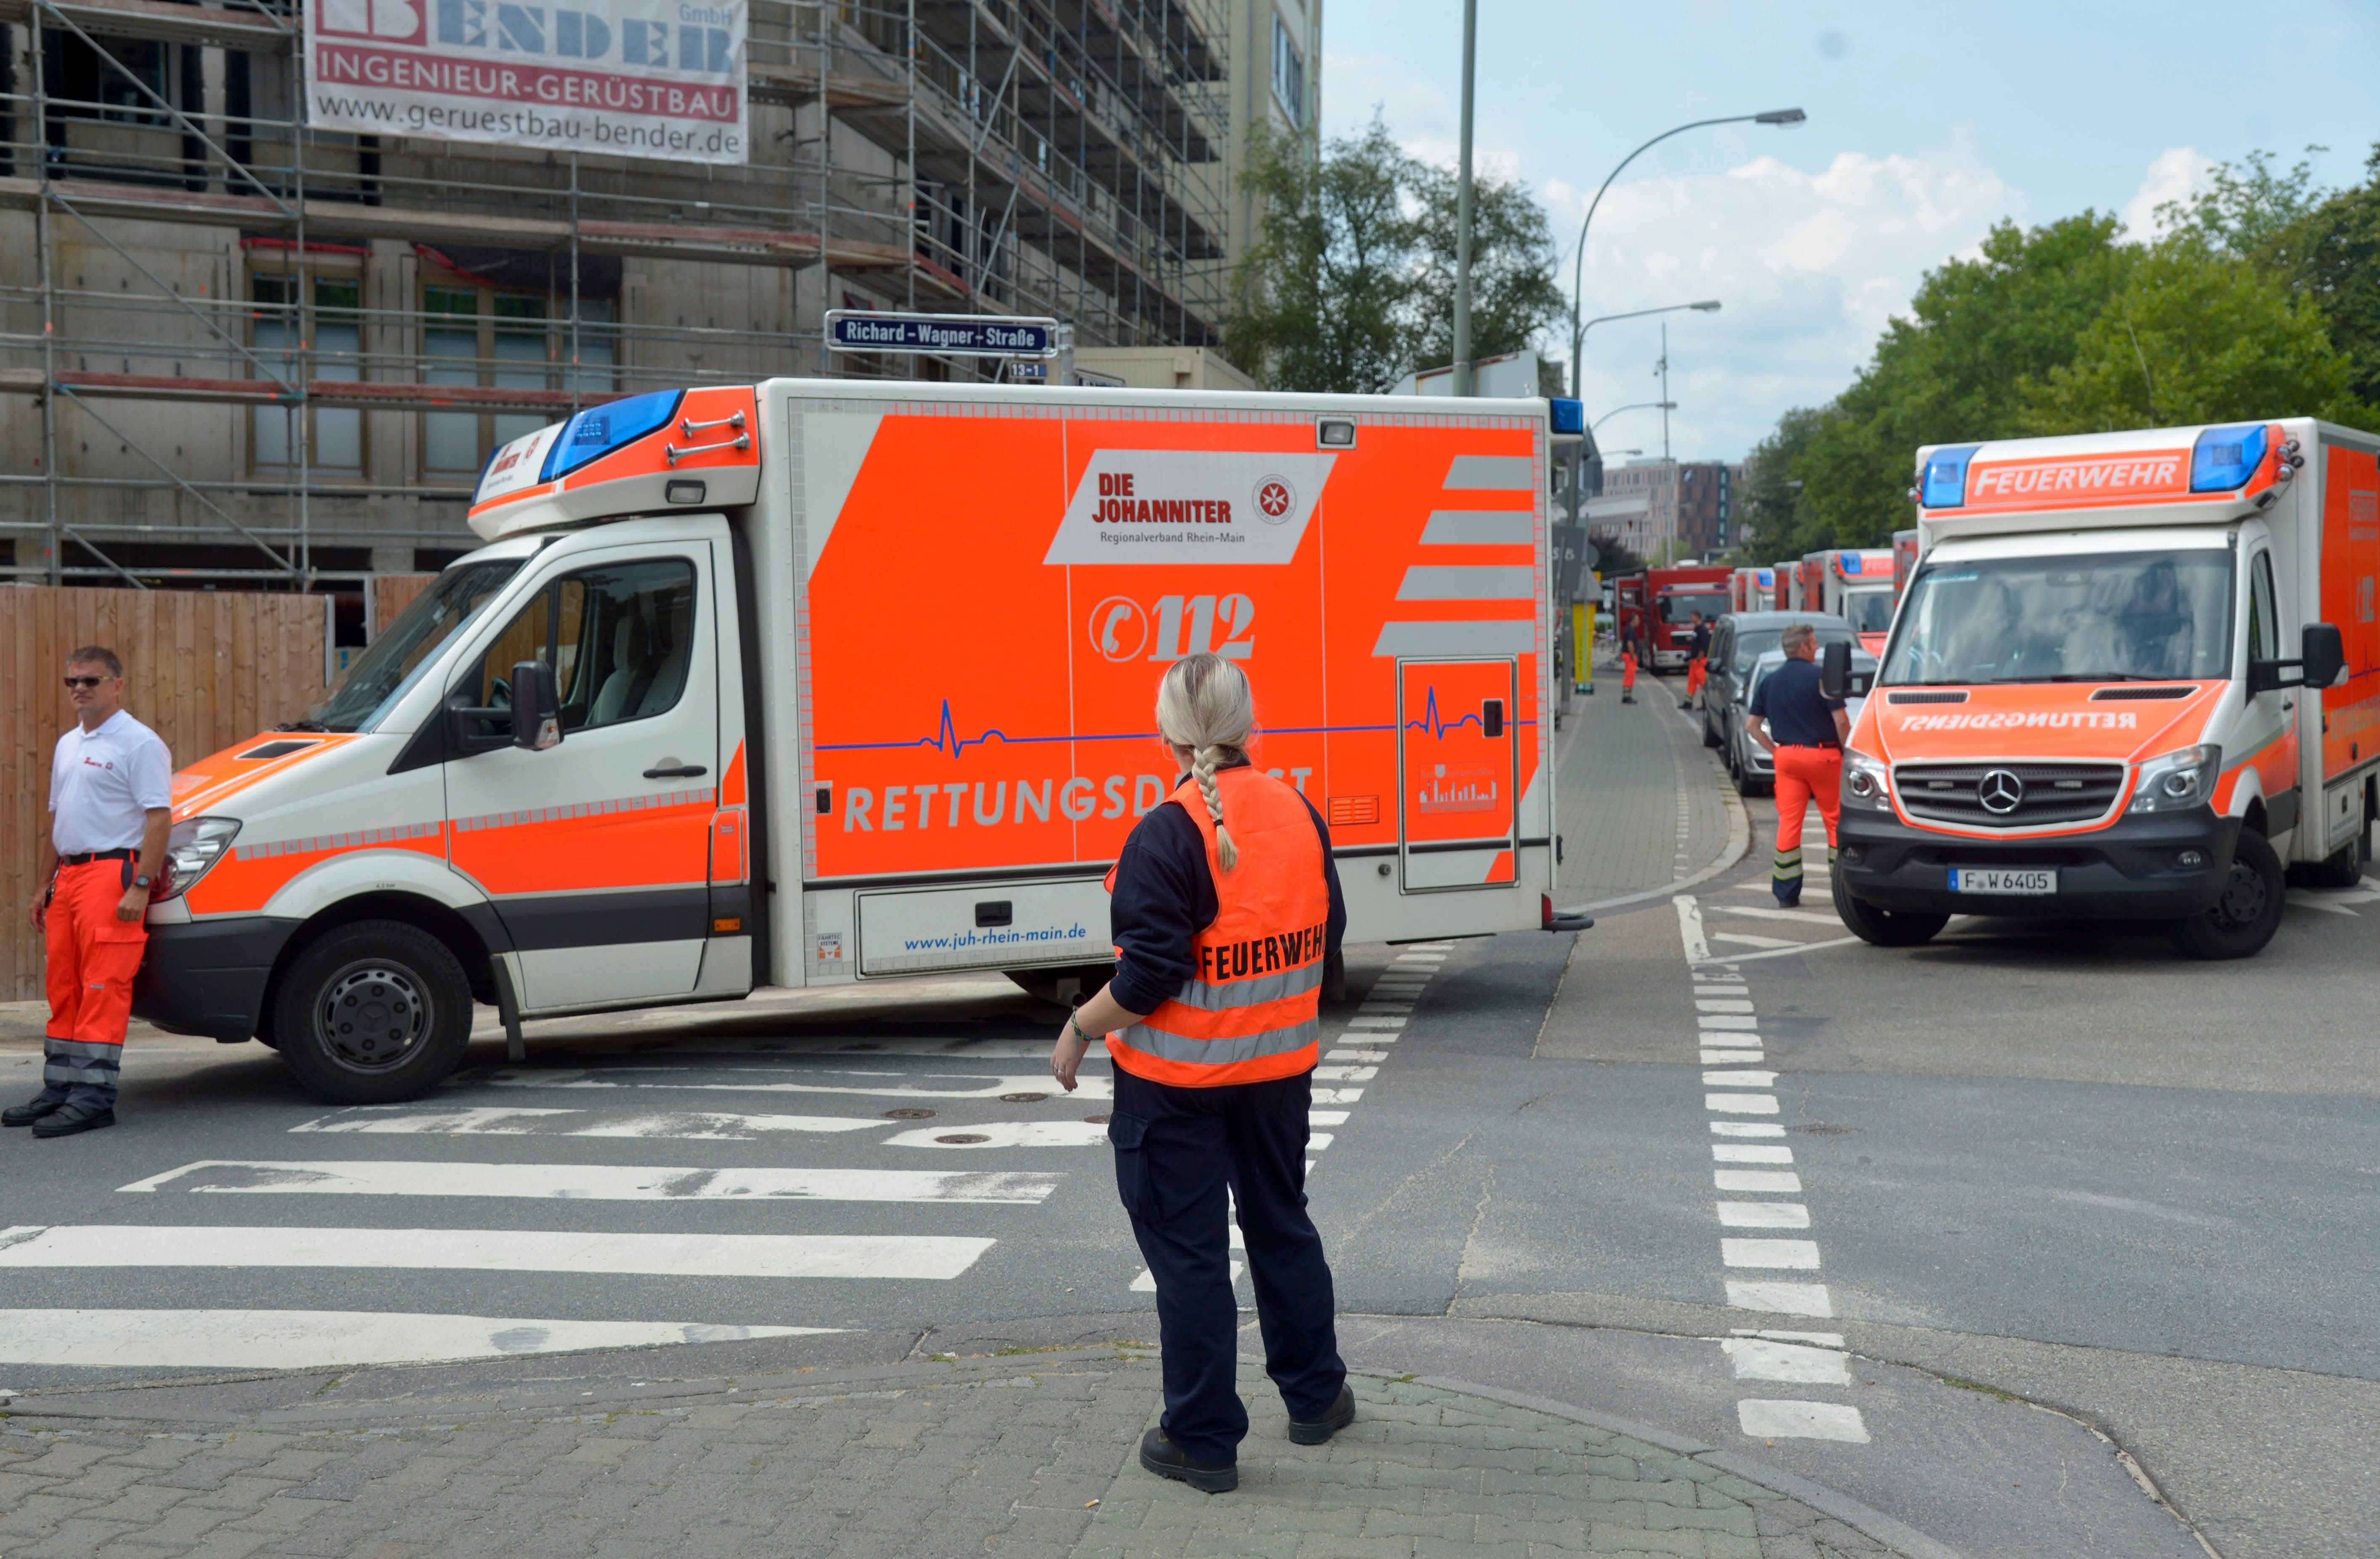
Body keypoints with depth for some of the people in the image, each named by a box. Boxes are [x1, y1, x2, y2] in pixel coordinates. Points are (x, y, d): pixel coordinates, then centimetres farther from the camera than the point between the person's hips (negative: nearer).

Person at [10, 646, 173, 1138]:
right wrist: (45, 884, 21)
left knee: (104, 988, -10)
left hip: (112, 875, -9)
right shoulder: (68, 745, 20)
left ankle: (93, 1097, -10)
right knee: (64, 987, 12)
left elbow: (159, 818, -14)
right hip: (68, 876, 9)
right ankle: (59, 1088, 19)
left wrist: (140, 887, -21)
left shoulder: (139, 743, -8)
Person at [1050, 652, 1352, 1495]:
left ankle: (1203, 1440, 15)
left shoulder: (1167, 834, -21)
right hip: (1278, 1067, 6)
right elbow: (1327, 934, 9)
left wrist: (1079, 1030, -8)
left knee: (1187, 1250, 6)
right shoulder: (1300, 813, -1)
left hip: (1177, 1078, -6)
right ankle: (1316, 1395, 37)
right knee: (1280, 1225, 23)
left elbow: (1150, 975, -23)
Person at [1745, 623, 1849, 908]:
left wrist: (1775, 750, 13)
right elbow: (1841, 721, -13)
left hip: (1786, 756, 5)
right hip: (1822, 756, -4)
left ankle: (1786, 892, 3)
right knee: (1836, 819, 6)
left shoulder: (1770, 681, 8)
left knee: (1789, 822, 4)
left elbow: (1752, 726, 9)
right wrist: (1848, 753, 0)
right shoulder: (1820, 677, -9)